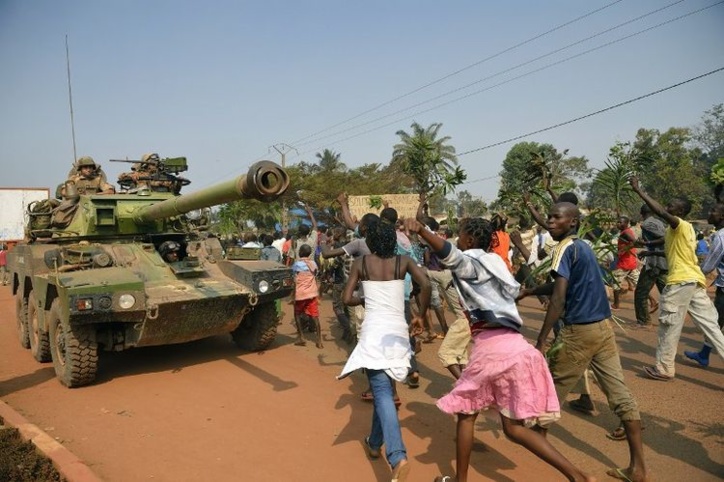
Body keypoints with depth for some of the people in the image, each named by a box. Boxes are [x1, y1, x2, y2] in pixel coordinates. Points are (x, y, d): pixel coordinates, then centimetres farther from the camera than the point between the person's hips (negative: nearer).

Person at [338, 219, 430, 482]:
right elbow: (426, 285, -12)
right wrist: (421, 316, 1)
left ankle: (398, 457, -23)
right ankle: (375, 443, 35)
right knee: (385, 388, 21)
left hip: (374, 330, -3)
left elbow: (347, 299, 2)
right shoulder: (403, 261, 4)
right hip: (398, 330, 3)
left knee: (382, 393, -8)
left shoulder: (361, 262, 2)